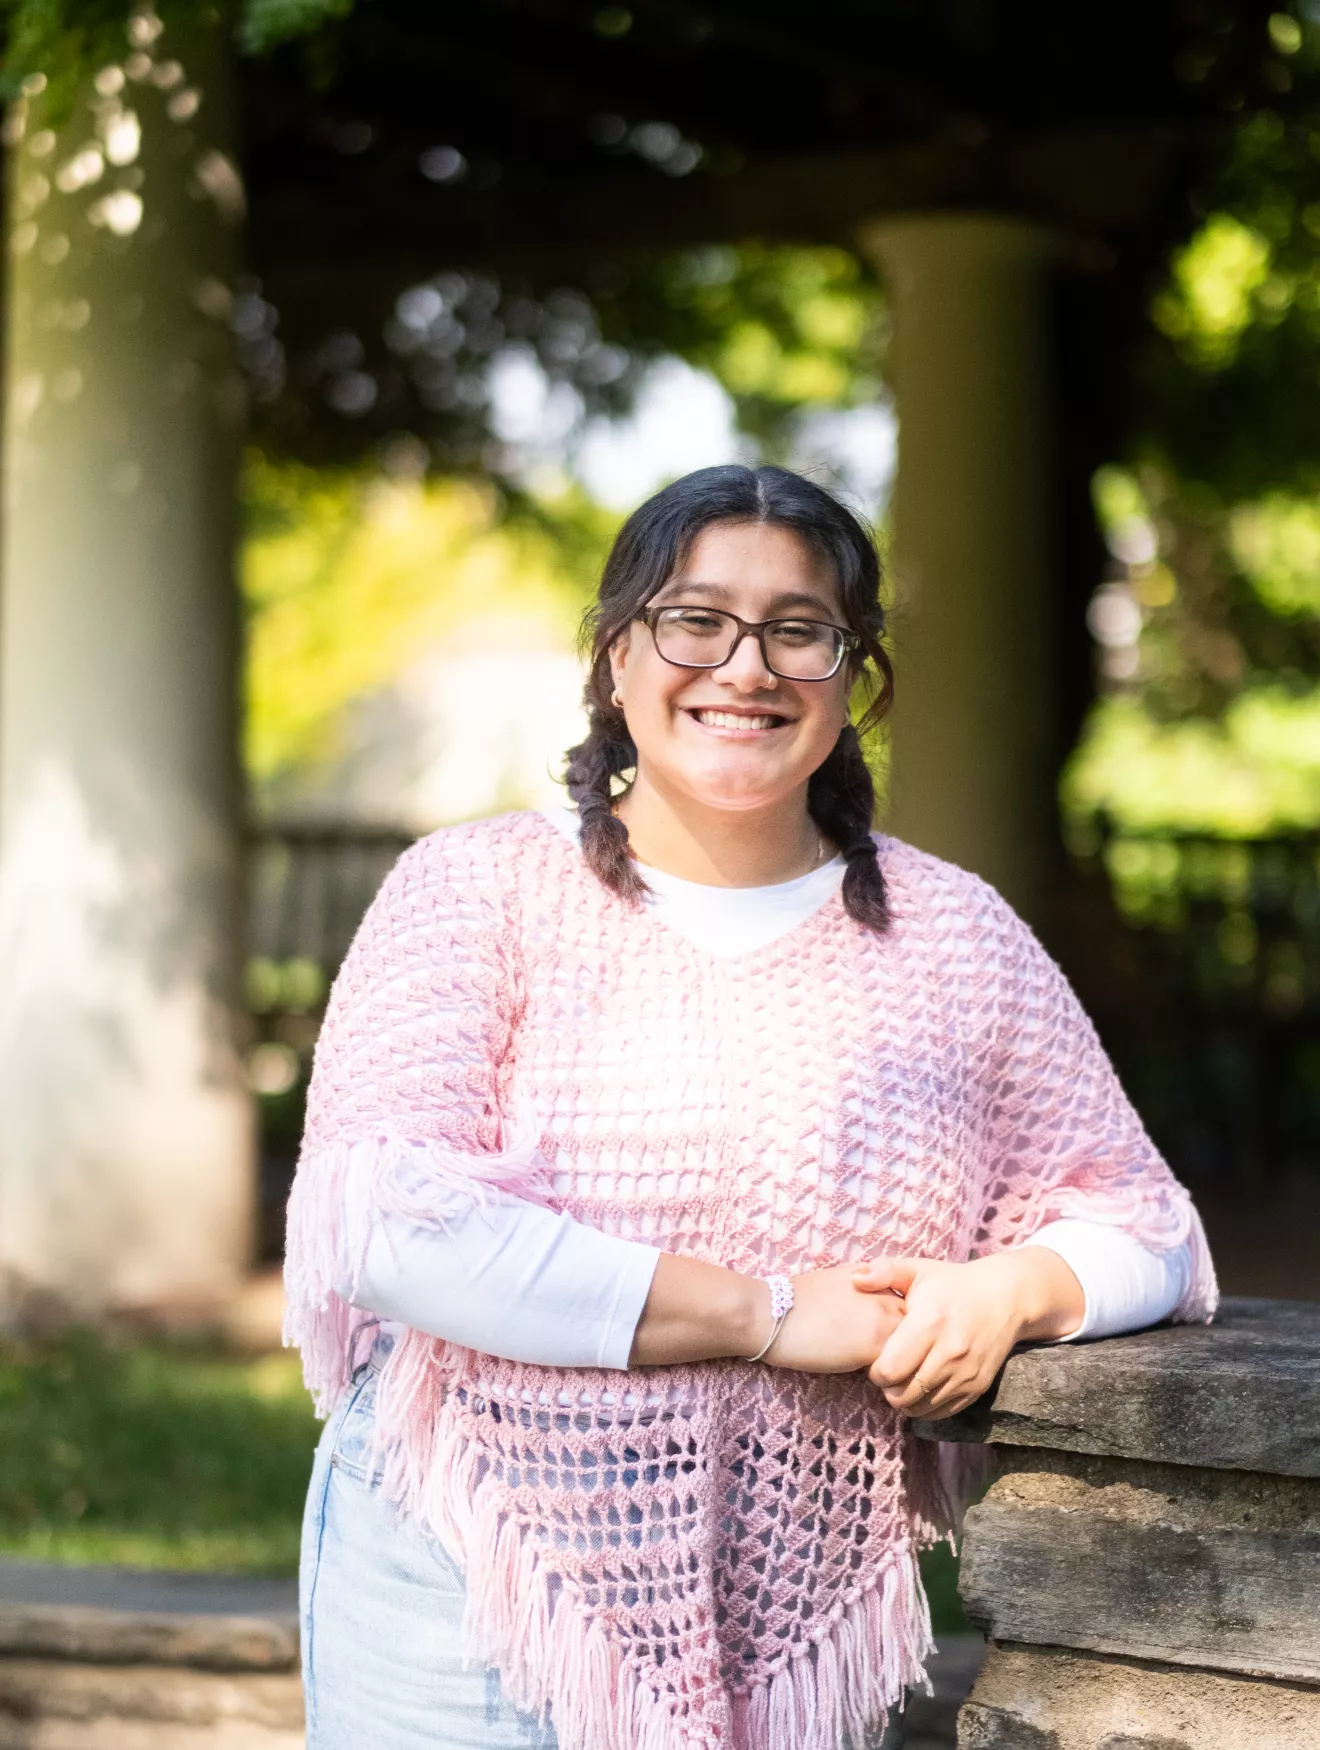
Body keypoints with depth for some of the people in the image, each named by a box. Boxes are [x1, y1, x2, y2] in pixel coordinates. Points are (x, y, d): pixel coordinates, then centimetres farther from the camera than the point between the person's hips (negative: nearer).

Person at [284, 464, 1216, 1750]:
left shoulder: (955, 940, 5)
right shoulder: (476, 890, -3)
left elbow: (1136, 1220, 10)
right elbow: (391, 1216, -17)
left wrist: (1007, 1290, -15)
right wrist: (770, 1315, -17)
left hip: (793, 1640, 2)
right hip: (462, 1611, -2)